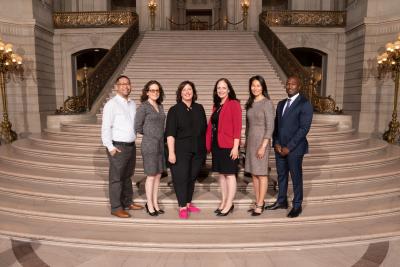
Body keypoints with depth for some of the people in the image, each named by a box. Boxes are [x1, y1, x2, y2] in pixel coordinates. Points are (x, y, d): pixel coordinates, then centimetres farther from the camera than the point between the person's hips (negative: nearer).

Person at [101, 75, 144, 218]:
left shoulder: (132, 104, 11)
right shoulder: (111, 104, -10)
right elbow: (106, 127, -13)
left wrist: (133, 140, 12)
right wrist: (110, 147, -16)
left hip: (131, 146, 7)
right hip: (118, 147, -7)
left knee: (127, 176, 17)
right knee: (116, 178, 2)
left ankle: (127, 202, 31)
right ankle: (116, 208, 13)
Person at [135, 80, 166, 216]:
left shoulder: (160, 106, 11)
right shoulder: (143, 107, -9)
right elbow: (137, 128, -7)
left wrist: (159, 135, 5)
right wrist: (150, 134, 5)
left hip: (160, 144, 6)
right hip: (149, 145, -6)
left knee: (158, 175, 12)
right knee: (151, 176, 3)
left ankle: (155, 203, 25)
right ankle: (149, 204, 20)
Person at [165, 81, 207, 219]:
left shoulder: (199, 108, 9)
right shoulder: (174, 110, -3)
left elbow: (204, 130, 14)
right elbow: (170, 133, -9)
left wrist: (205, 148, 11)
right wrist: (171, 152, -16)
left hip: (197, 151, 4)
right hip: (181, 151, -4)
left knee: (192, 177, 12)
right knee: (181, 177, -3)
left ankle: (188, 203, 25)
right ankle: (182, 207, 8)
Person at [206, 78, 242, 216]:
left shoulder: (234, 104, -7)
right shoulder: (216, 106, 14)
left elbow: (237, 127, -13)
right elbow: (211, 125, 13)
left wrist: (235, 147, -17)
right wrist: (209, 144, 8)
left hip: (228, 145, -7)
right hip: (216, 145, 7)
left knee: (229, 174, 1)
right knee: (221, 174, 13)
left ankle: (229, 205, 11)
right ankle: (223, 202, 24)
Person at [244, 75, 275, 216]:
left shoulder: (267, 103, -10)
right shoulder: (250, 103, 10)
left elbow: (270, 126, -14)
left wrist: (263, 146, -17)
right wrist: (246, 141, 13)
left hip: (261, 141, -7)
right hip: (250, 141, 7)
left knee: (261, 174, 2)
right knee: (253, 173, 11)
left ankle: (260, 205, 12)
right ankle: (258, 202, 22)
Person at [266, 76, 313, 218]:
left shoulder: (305, 104, -8)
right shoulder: (281, 104, 13)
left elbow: (304, 128, -15)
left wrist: (289, 147, -17)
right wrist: (276, 143, -2)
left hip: (294, 148, -6)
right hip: (279, 147, 6)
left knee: (296, 177, 6)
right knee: (281, 175, 15)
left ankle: (297, 206, 21)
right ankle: (281, 201, 31)